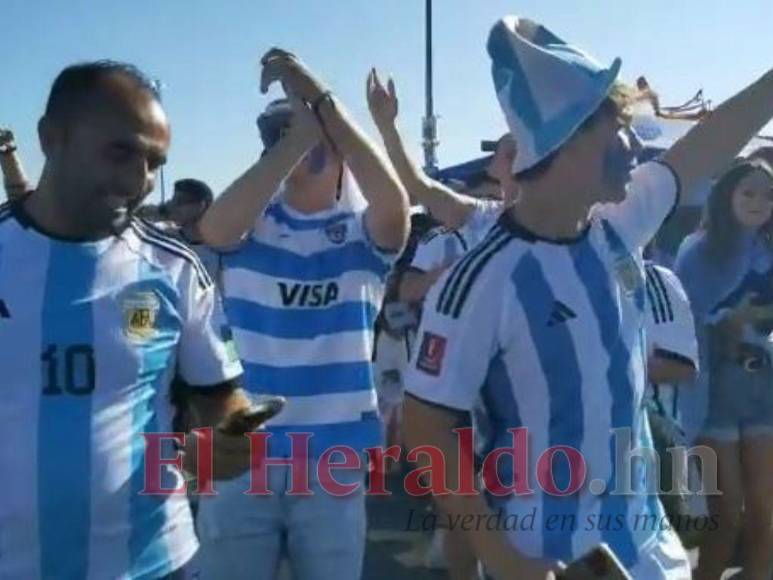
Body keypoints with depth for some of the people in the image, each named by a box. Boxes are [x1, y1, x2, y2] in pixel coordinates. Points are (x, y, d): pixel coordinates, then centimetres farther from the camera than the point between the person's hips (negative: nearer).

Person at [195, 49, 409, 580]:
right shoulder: (252, 224, 2)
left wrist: (321, 101, -24)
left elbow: (394, 203, -22)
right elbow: (213, 228, -20)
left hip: (333, 461, 0)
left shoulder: (362, 232, 0)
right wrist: (296, 134, -25)